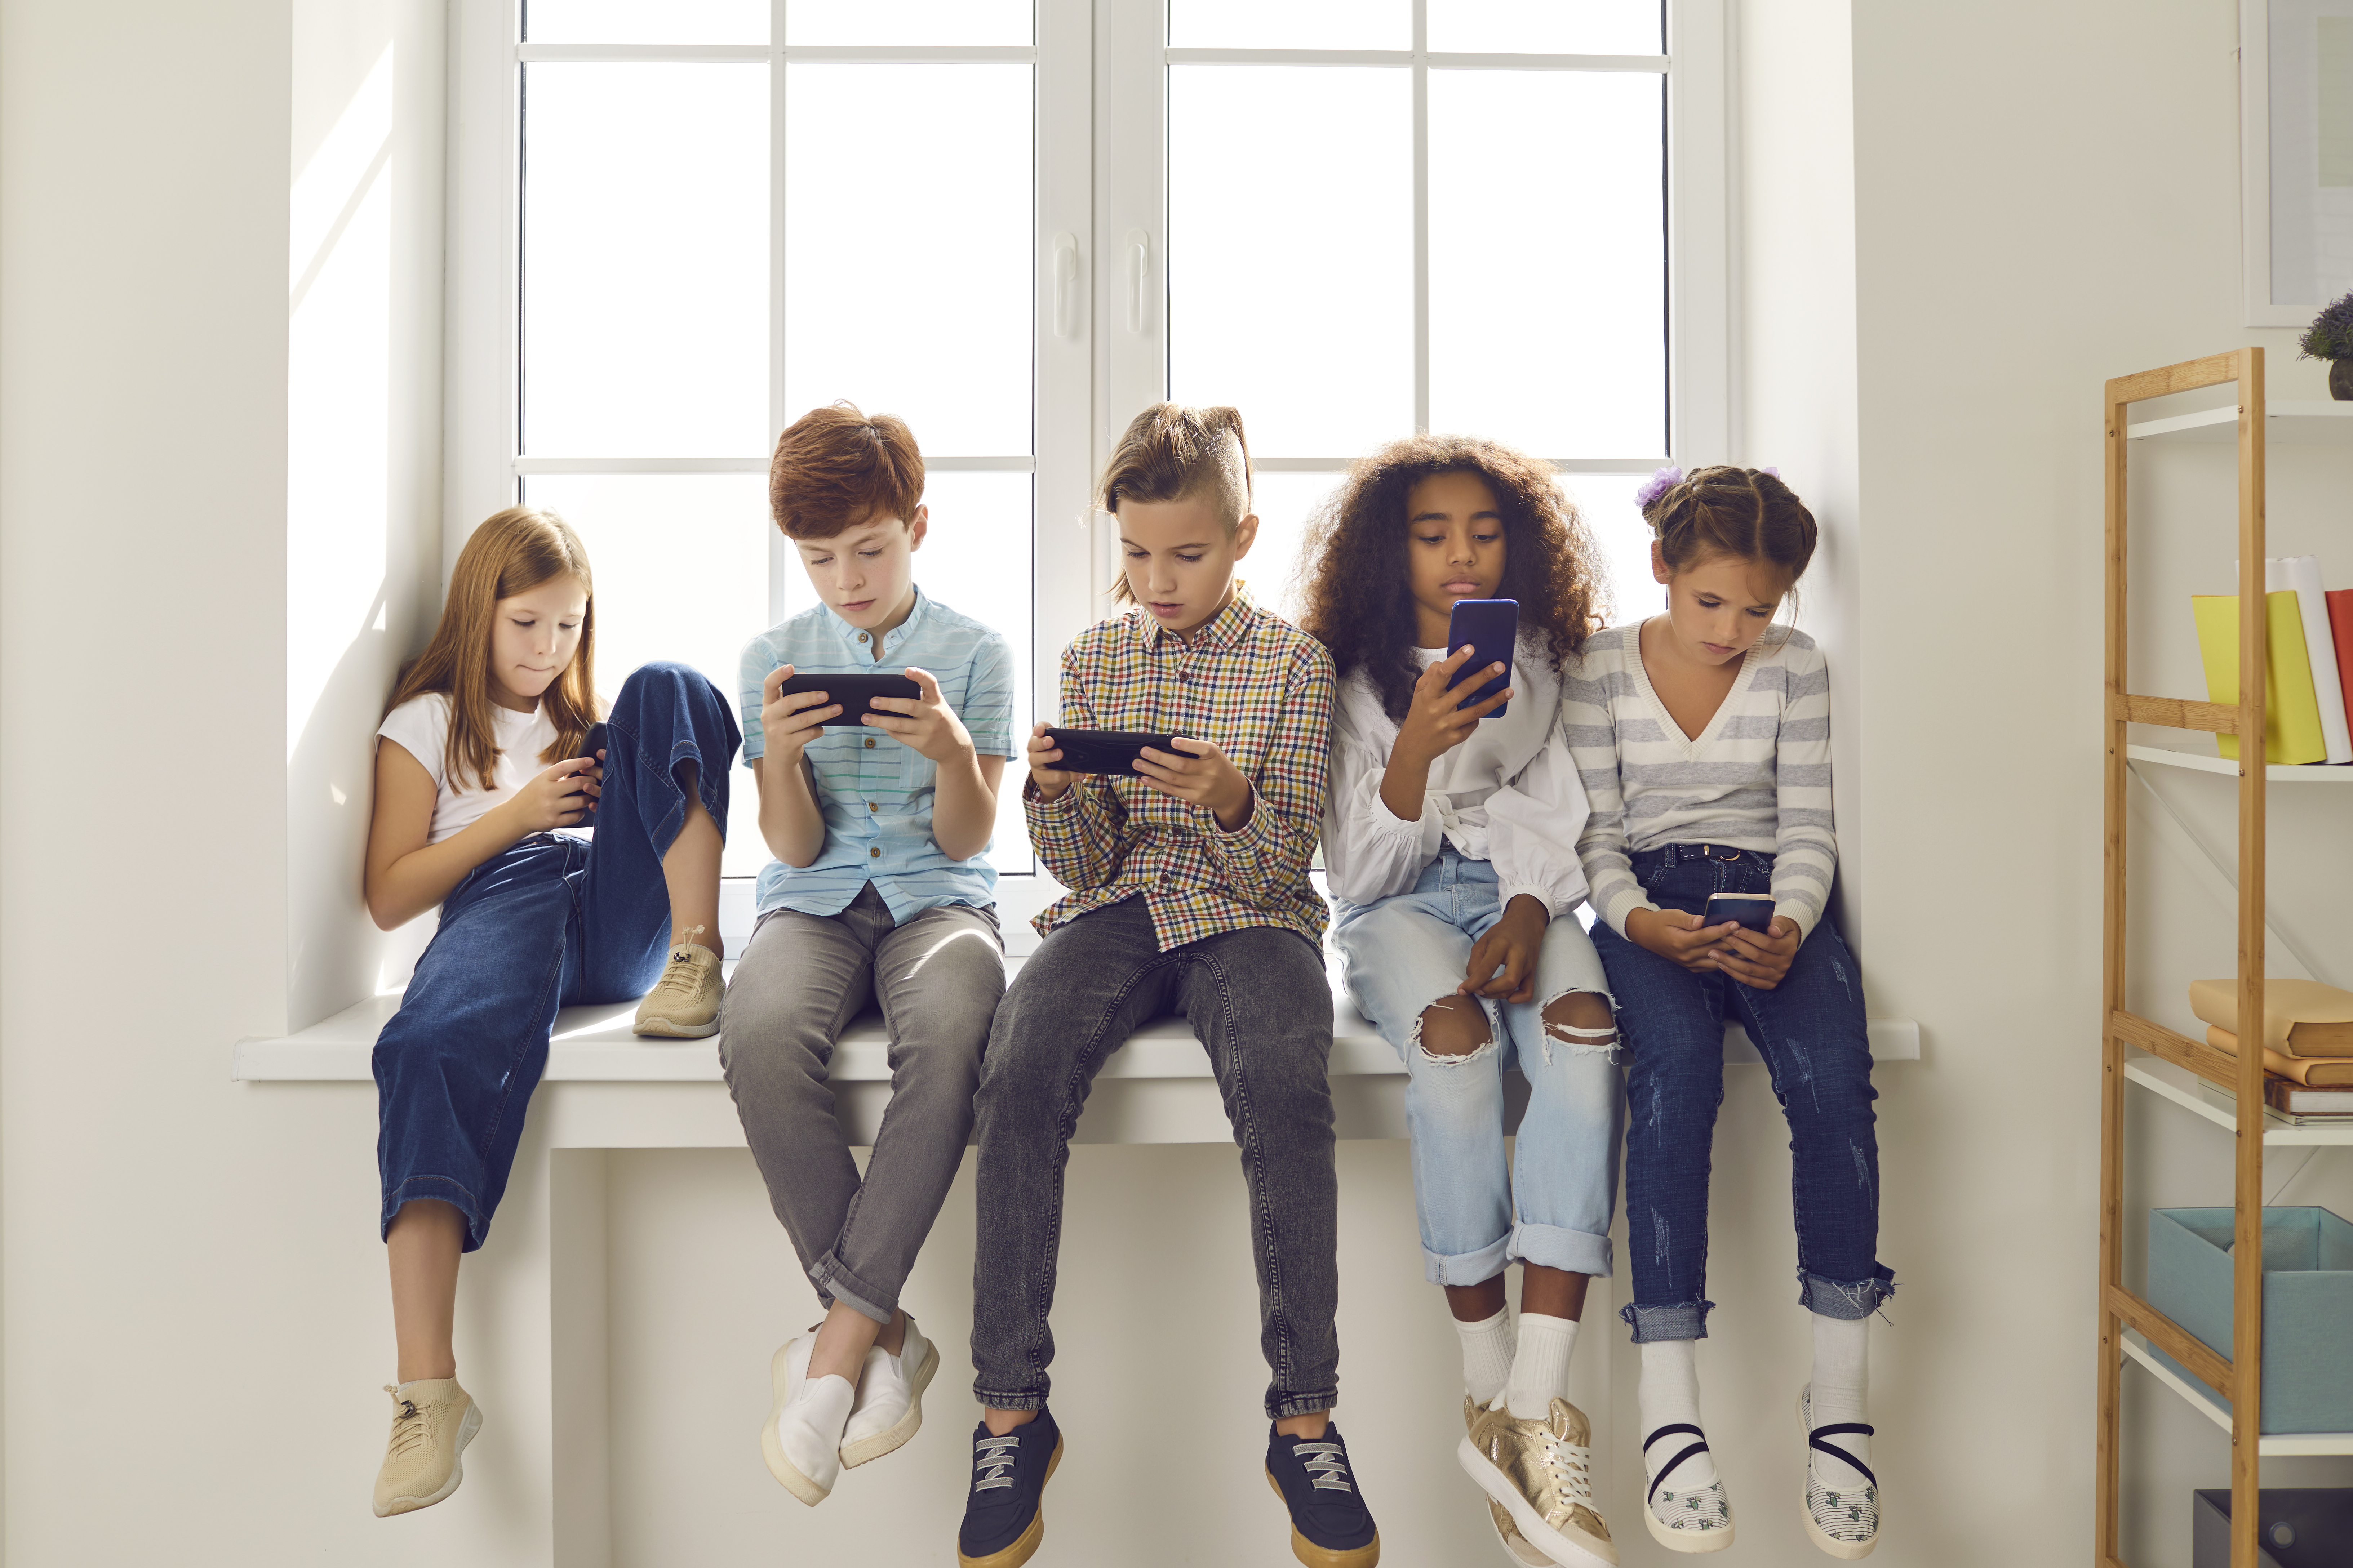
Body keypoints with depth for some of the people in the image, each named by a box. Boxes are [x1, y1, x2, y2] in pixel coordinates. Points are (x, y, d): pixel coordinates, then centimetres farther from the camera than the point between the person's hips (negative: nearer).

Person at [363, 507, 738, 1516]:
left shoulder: (588, 719, 35)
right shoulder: (427, 723, 24)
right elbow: (388, 898, 13)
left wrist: (623, 787, 5)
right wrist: (517, 814, 3)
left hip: (622, 912, 2)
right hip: (502, 903, -2)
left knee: (665, 688, -15)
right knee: (431, 1047, -38)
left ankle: (697, 955, -33)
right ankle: (428, 1393, -42)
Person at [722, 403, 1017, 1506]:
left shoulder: (975, 653, 5)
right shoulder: (775, 657, 9)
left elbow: (964, 842, 2)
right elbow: (794, 847, 5)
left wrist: (951, 748, -19)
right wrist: (779, 750, -15)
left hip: (937, 897, -1)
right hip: (816, 900, 1)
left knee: (951, 1030, -38)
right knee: (761, 1034, -35)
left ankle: (843, 1336, -26)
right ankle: (886, 1334, -21)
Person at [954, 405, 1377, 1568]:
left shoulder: (1293, 663, 4)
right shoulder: (1092, 658, 11)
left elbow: (1283, 861, -1)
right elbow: (1083, 863, 9)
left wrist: (1232, 803, -24)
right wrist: (1055, 796, -14)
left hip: (1247, 913, -2)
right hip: (1118, 906, 2)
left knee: (1285, 1088, -35)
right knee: (1019, 1077, -29)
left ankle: (1304, 1417, -19)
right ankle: (1011, 1414, -16)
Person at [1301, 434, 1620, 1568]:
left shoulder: (1540, 668, 12)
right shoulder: (1357, 681, 3)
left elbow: (1556, 822, 8)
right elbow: (1361, 871, -3)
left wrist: (1528, 913, -14)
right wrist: (1415, 748, -20)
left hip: (1519, 895, 2)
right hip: (1401, 907, -2)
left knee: (1584, 1030, -33)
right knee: (1455, 1035, -37)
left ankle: (1537, 1412, -35)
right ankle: (1487, 1390, -25)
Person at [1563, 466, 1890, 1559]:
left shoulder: (1796, 667, 7)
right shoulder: (1600, 672, 3)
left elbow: (1806, 825, 4)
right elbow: (1598, 834, 1)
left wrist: (1789, 929, -17)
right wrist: (1638, 921, -20)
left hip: (1770, 895, 2)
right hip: (1648, 902, -2)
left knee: (1833, 1076, -30)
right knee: (1676, 1068, -34)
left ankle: (1838, 1397, -20)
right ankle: (1668, 1408, -32)